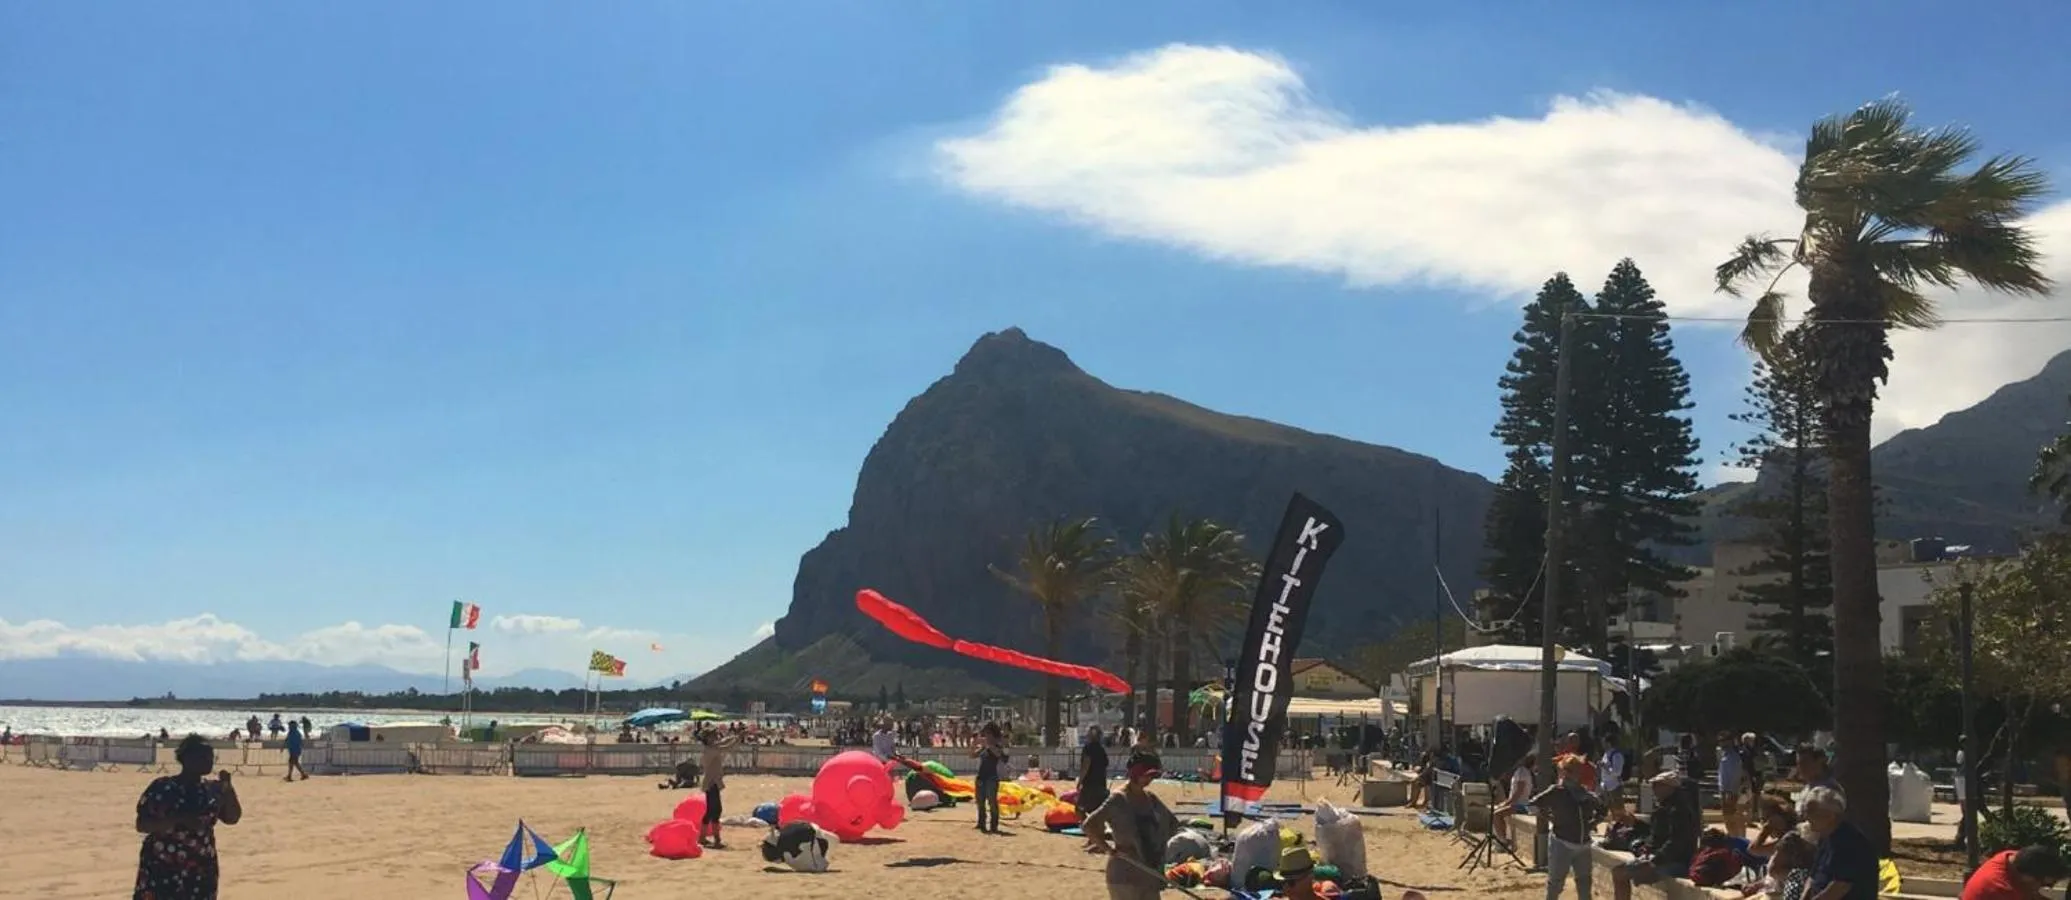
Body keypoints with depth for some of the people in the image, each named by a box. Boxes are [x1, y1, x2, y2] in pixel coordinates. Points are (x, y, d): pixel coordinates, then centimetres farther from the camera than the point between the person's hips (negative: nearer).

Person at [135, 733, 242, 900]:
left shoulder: (211, 790, 5)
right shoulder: (162, 788, -9)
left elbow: (232, 818, 7)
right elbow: (141, 824, -13)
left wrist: (227, 788, -6)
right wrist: (178, 820, -25)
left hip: (200, 873, 5)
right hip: (162, 872, -5)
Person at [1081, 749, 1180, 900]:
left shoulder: (1150, 798, 7)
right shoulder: (1118, 799, -15)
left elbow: (1173, 824, 18)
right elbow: (1088, 825, -21)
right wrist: (1108, 848, -22)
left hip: (1149, 871, 7)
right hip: (1125, 876, -7)